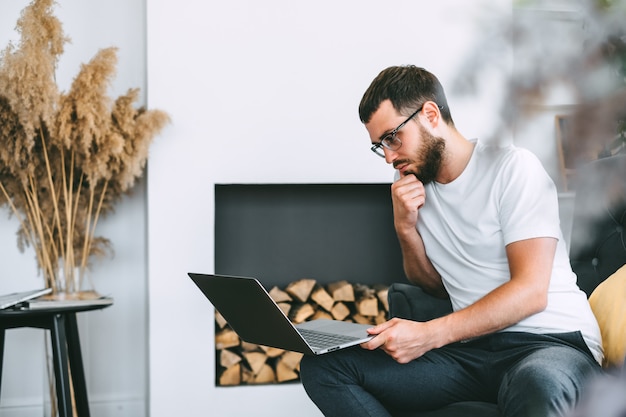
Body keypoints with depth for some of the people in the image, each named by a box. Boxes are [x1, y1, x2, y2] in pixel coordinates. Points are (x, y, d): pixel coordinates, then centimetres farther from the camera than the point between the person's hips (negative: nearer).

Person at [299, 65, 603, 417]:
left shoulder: (512, 167, -6)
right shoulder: (414, 189, 14)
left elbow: (531, 291, -15)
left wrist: (428, 334, -22)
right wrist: (405, 228, 0)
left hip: (550, 339, -7)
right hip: (471, 346, 7)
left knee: (537, 384, -46)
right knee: (322, 366, -13)